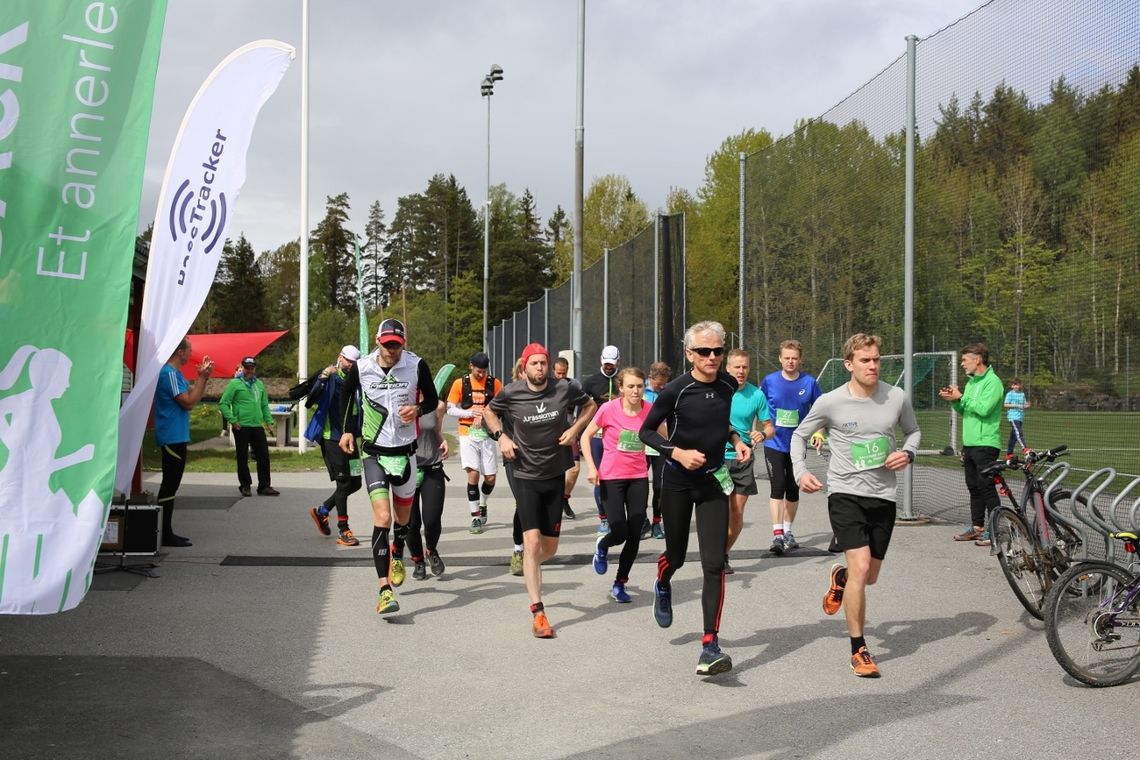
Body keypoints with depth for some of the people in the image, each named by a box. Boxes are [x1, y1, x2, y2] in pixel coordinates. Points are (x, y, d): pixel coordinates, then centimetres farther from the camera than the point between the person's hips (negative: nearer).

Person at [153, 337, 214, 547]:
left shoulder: (176, 373, 16)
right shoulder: (169, 373, -16)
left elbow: (193, 397, 17)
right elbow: (188, 402, -18)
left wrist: (203, 377, 6)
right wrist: (202, 377, -12)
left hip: (175, 437, 11)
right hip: (172, 437, -11)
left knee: (171, 484, 12)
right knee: (170, 484, -8)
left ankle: (166, 531, 17)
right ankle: (165, 534, -5)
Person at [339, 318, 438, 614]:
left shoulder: (416, 366, -9)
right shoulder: (362, 367, -7)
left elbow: (432, 399, 4)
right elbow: (346, 393, 15)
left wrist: (417, 410, -17)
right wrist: (346, 430, 10)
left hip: (405, 451, 2)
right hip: (373, 452, -1)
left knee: (403, 518, 17)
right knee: (382, 517, -16)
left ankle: (397, 558, 50)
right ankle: (384, 590, -18)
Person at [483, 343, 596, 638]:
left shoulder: (564, 389, -7)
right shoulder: (511, 393, -9)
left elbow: (590, 405, 12)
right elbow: (489, 412, 12)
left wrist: (575, 429, -4)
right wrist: (500, 436, -5)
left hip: (555, 476, 3)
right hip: (526, 477, -3)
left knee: (550, 547, 10)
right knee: (532, 541, -15)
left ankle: (529, 569, 45)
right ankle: (538, 612, -11)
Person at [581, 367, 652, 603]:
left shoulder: (650, 411, -5)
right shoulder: (609, 409, -12)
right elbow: (586, 436, -1)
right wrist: (591, 467, -9)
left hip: (639, 478, 3)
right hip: (611, 478, -3)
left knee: (635, 536, 2)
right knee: (620, 533, -8)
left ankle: (620, 584, 19)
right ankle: (602, 546, 29)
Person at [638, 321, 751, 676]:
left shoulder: (728, 385, -1)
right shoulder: (675, 390, -16)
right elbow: (646, 431, -7)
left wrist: (736, 439, 3)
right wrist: (677, 452, -21)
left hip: (713, 481, 3)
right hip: (678, 481, -2)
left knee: (714, 564, -9)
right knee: (676, 556, 12)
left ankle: (709, 647, -7)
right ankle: (662, 587, 51)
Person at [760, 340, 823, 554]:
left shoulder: (809, 382, -3)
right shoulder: (769, 381, -4)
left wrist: (819, 434, -5)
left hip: (797, 444, 2)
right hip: (774, 444, -2)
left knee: (793, 490, 10)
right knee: (777, 487, -14)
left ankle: (787, 532, 26)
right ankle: (777, 535, -16)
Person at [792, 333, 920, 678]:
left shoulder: (897, 398, -2)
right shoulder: (830, 402, -8)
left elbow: (913, 430, 16)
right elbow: (799, 435, 7)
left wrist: (908, 453, -5)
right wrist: (800, 471, -8)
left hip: (883, 496, 4)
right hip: (845, 493, -3)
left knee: (869, 576, 11)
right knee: (860, 568, -17)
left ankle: (840, 577, 50)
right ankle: (858, 650, -3)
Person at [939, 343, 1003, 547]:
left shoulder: (992, 381, -11)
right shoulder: (971, 382, 17)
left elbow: (983, 409, -22)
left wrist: (960, 397, -15)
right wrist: (954, 400, 2)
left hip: (986, 444, -9)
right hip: (969, 443, 9)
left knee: (987, 487, -8)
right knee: (974, 487, 13)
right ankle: (977, 526, 20)